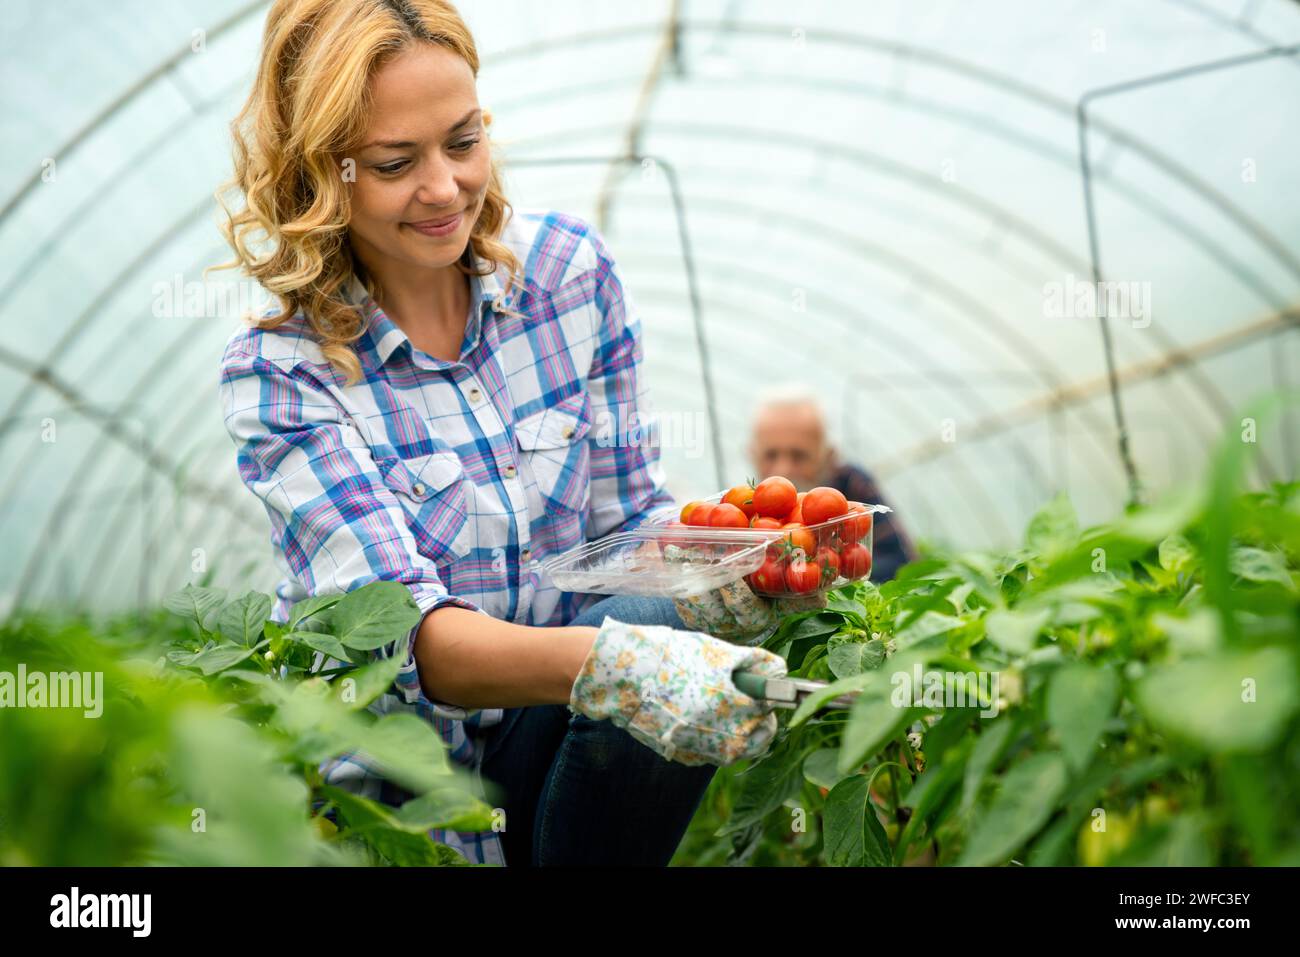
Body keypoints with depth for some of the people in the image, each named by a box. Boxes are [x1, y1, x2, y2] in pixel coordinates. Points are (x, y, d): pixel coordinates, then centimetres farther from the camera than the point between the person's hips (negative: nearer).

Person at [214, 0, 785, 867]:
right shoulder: (279, 369, -13)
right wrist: (603, 663, -43)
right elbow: (402, 627, -24)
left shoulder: (571, 269, -1)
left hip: (559, 735, 3)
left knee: (663, 614, -27)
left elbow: (629, 519, 4)